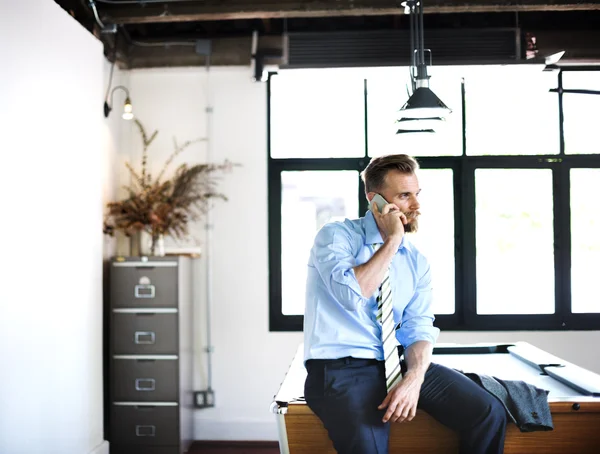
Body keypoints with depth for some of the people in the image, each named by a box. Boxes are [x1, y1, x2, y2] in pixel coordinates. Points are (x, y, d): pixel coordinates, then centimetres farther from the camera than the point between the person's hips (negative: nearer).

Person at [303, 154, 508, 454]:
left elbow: (419, 328, 0)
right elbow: (352, 295, -23)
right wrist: (392, 241, -14)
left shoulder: (417, 261, 9)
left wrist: (413, 378, -19)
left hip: (395, 364, 5)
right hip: (339, 368, -5)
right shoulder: (336, 236, -5)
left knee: (489, 413, -12)